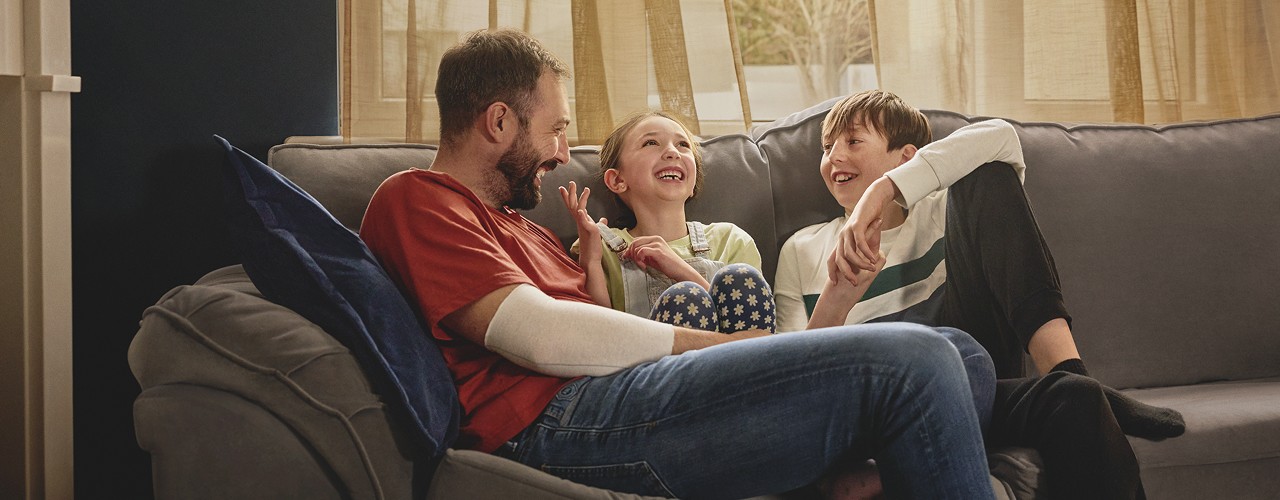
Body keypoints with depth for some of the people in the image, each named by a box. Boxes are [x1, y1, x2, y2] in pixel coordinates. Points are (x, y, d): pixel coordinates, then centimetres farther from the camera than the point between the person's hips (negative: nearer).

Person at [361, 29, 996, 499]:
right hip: (554, 419, -10)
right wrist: (715, 342, -2)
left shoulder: (523, 230, 37)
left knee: (959, 355, 1)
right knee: (908, 362, -21)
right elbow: (541, 337, -9)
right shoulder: (414, 199, 6)